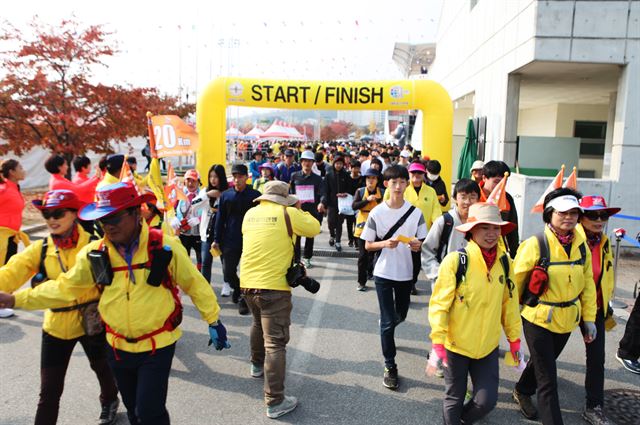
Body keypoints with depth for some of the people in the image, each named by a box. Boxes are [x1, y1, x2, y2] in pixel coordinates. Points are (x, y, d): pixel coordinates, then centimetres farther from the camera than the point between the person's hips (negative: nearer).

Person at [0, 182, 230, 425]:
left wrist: (213, 321, -4)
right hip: (118, 347, 4)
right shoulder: (95, 253, -6)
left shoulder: (165, 247, -16)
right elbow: (65, 288, 3)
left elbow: (195, 284, -7)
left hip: (158, 346, -4)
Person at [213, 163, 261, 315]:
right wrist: (217, 240, 5)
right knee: (228, 272, 9)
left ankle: (243, 300, 19)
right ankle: (237, 288, 39)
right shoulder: (226, 195, 3)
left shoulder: (255, 195, -3)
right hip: (230, 240, 2)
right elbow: (220, 218, 6)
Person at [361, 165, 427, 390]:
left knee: (401, 316, 20)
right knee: (388, 321, 0)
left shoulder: (416, 212, -6)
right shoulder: (376, 213, -9)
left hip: (405, 273, 3)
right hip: (383, 273, -2)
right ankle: (390, 366, 14)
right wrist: (385, 243, -23)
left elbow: (421, 244, 1)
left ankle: (385, 331, 54)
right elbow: (368, 245, -4)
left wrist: (416, 245, -23)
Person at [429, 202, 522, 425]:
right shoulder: (455, 261, -18)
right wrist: (437, 342, -18)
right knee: (454, 398, 13)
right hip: (456, 345, -4)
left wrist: (514, 338, 11)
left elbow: (509, 302, 7)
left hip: (489, 346, 4)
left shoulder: (505, 261, -3)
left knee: (487, 401, 9)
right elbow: (439, 304, -15)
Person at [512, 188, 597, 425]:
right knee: (548, 379, -2)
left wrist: (589, 318, 8)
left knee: (543, 362, 26)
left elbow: (587, 284, 8)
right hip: (538, 318, -6)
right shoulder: (535, 245, -19)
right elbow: (516, 281, -10)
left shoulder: (581, 245, -2)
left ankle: (522, 392, 51)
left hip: (567, 319, 6)